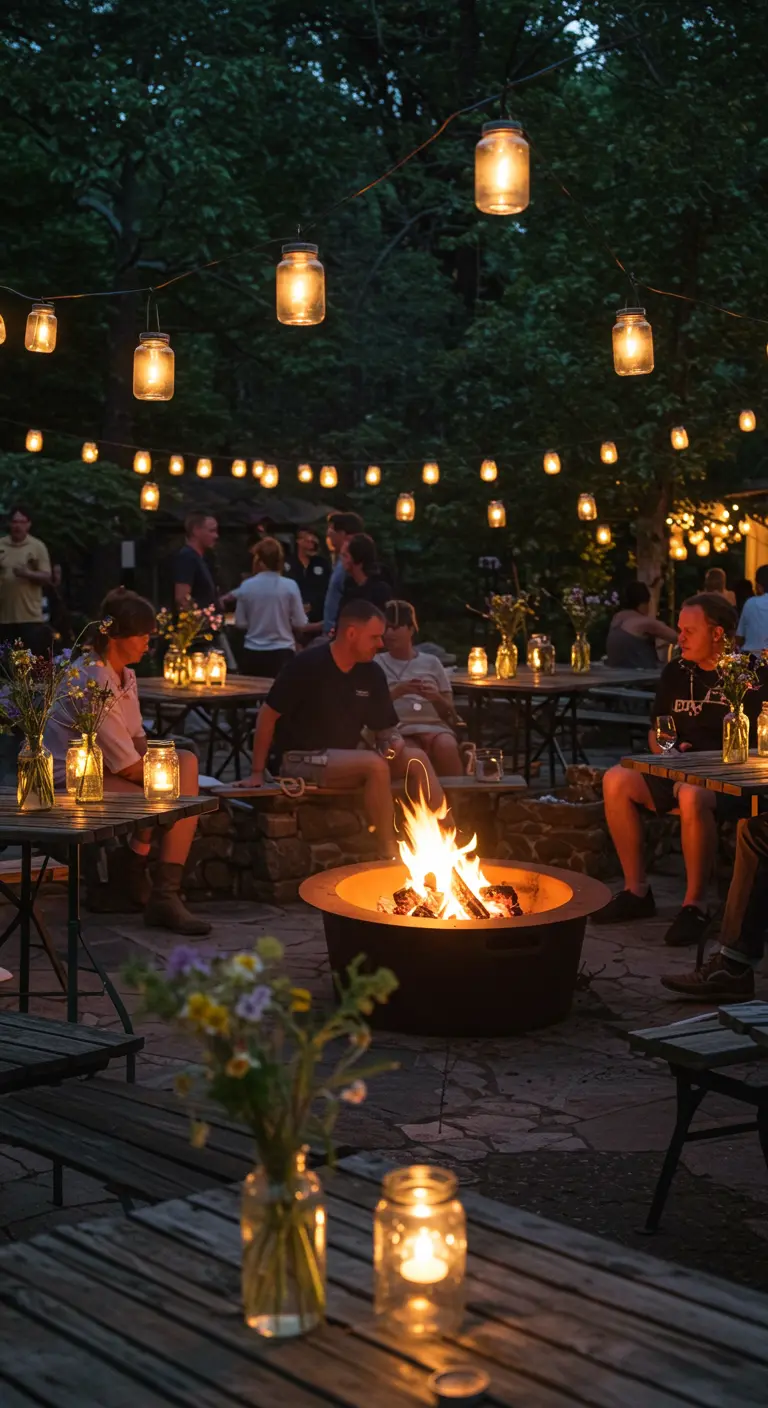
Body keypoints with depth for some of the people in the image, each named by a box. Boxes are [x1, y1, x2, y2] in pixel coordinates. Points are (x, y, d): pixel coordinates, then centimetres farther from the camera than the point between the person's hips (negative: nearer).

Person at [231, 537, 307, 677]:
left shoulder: (246, 586, -4)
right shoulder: (290, 586, -7)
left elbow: (240, 623, 1)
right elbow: (299, 623, -5)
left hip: (253, 654, 2)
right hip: (282, 653, -2)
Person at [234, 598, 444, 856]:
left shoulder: (372, 673, 2)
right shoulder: (308, 665, -16)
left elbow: (385, 728, 11)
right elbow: (268, 714, -11)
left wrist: (394, 742, -14)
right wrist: (257, 773, -10)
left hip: (348, 756, 7)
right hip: (302, 758, -6)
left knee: (416, 758, -14)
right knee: (376, 765, -31)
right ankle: (390, 854, -26)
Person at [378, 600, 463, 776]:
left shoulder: (431, 662, 22)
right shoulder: (377, 664, 17)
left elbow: (450, 713, 17)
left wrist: (436, 698, -5)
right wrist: (397, 691, -13)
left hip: (434, 726, 2)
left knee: (447, 747, -35)